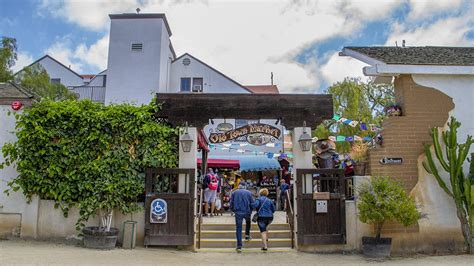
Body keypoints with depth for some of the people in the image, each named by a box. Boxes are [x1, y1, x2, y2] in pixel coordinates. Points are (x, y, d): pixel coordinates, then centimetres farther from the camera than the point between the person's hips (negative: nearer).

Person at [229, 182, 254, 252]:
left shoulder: (234, 193, 5)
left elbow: (231, 203, 3)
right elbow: (252, 203, 3)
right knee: (248, 222, 33)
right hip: (247, 212, 1)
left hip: (238, 213, 0)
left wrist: (234, 210, 18)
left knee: (238, 229, 4)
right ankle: (247, 235, 24)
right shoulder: (249, 193, 4)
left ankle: (239, 246, 1)